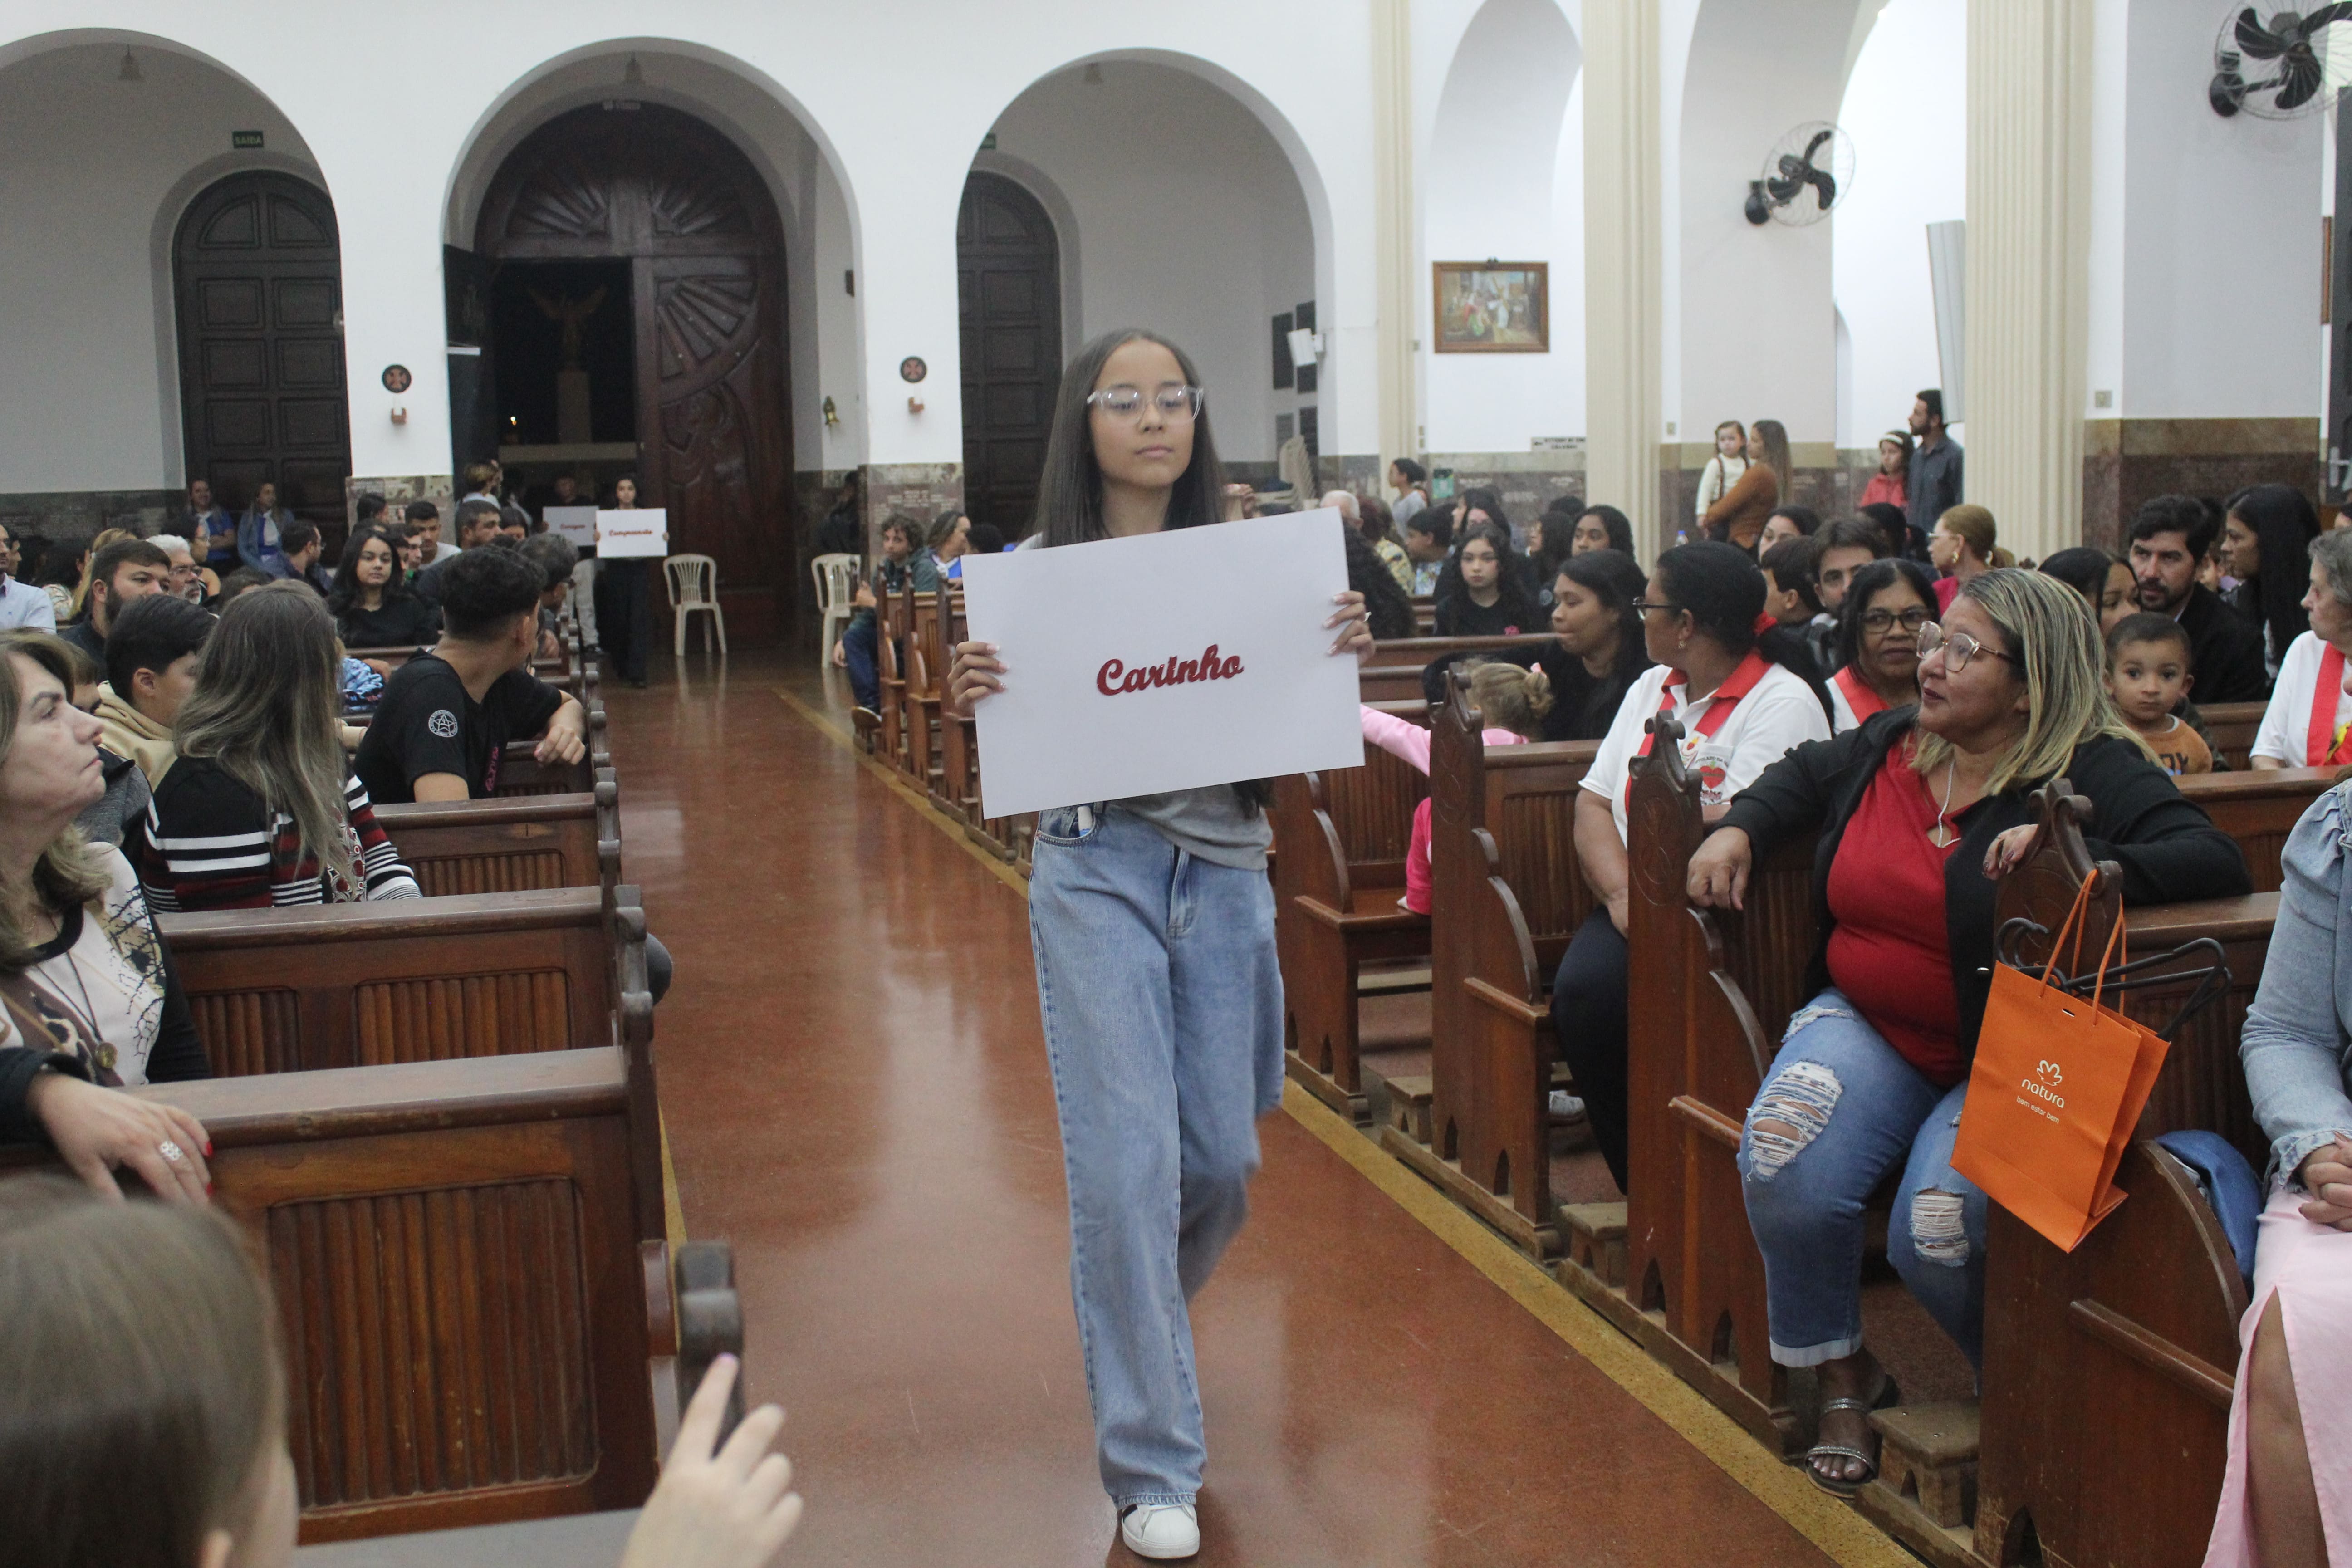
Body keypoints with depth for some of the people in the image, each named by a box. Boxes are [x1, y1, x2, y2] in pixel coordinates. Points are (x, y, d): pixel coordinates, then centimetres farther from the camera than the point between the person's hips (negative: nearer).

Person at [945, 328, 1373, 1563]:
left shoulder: (1246, 563, 7)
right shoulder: (1038, 570, 1)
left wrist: (1343, 659, -11)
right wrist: (971, 698, -18)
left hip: (1225, 867, 3)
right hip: (1097, 867, -3)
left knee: (1222, 1159, 7)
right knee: (1128, 1157, -7)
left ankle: (1134, 1325, 42)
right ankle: (1152, 1465, 6)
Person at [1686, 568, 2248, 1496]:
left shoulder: (2092, 776, -12)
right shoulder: (1889, 744, 5)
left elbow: (2218, 863, -24)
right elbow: (1802, 777, 27)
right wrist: (1740, 828, 8)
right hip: (1865, 1026, 5)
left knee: (1937, 1233, -26)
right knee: (1782, 1164, -24)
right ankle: (1842, 1381, 3)